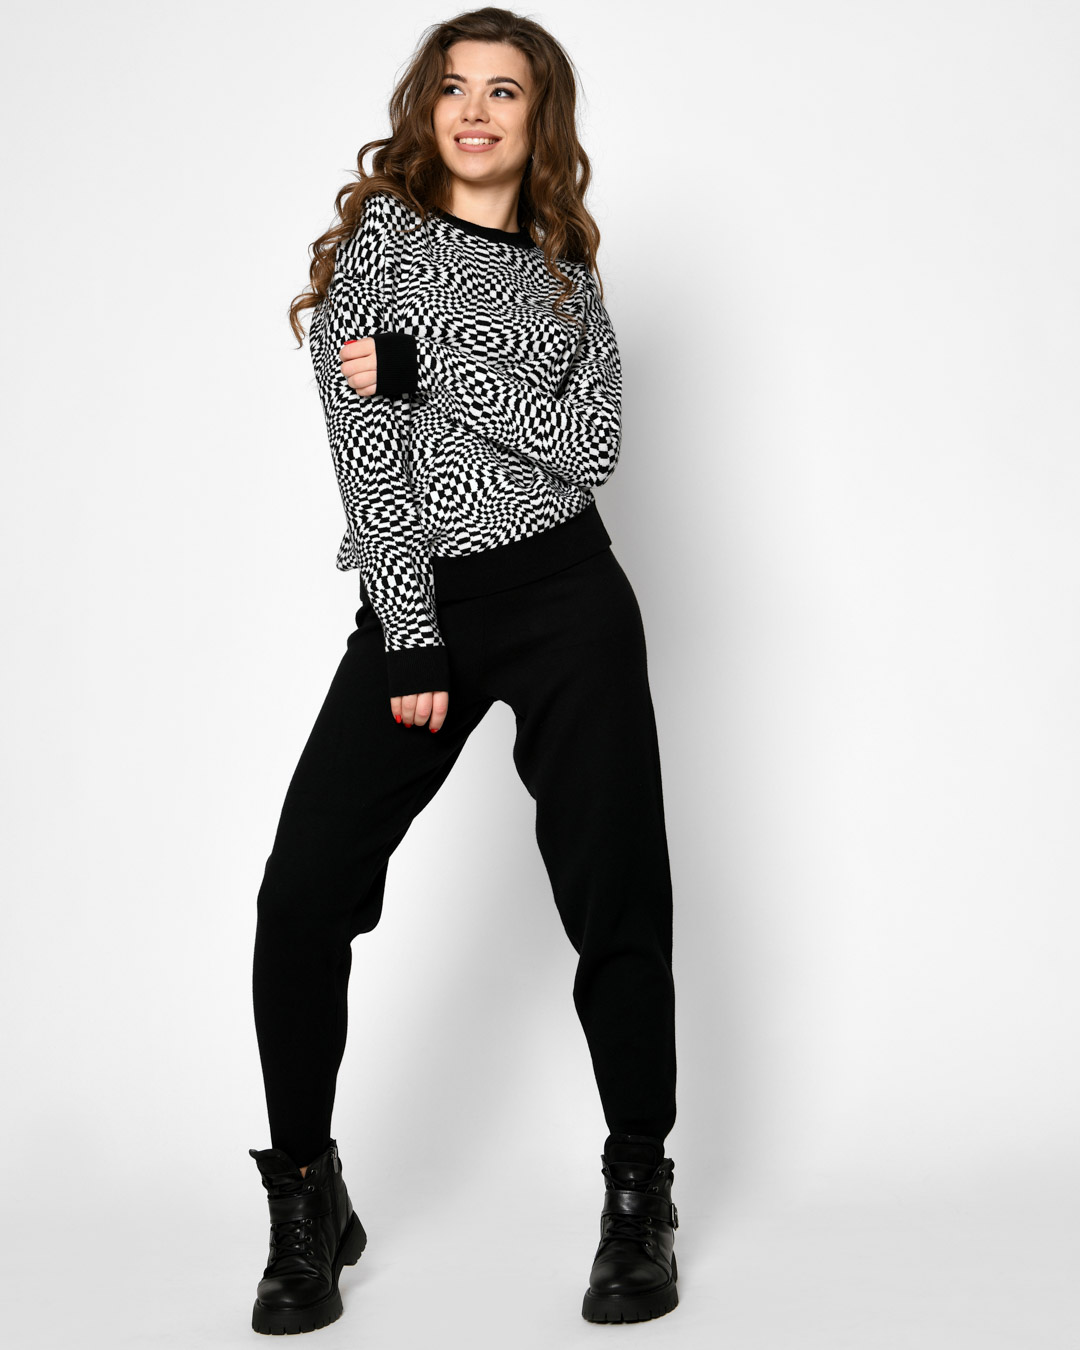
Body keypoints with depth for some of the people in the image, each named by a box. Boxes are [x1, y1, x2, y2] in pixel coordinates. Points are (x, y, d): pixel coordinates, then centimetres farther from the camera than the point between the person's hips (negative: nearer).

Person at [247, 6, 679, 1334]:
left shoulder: (567, 278, 16)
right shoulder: (376, 237, 7)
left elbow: (594, 443, -2)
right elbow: (364, 455, -4)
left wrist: (424, 369, -12)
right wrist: (413, 643, -12)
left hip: (568, 594, 2)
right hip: (417, 601, -2)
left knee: (616, 905, -1)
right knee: (302, 897, -12)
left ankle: (639, 1200, 16)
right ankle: (307, 1205, 6)